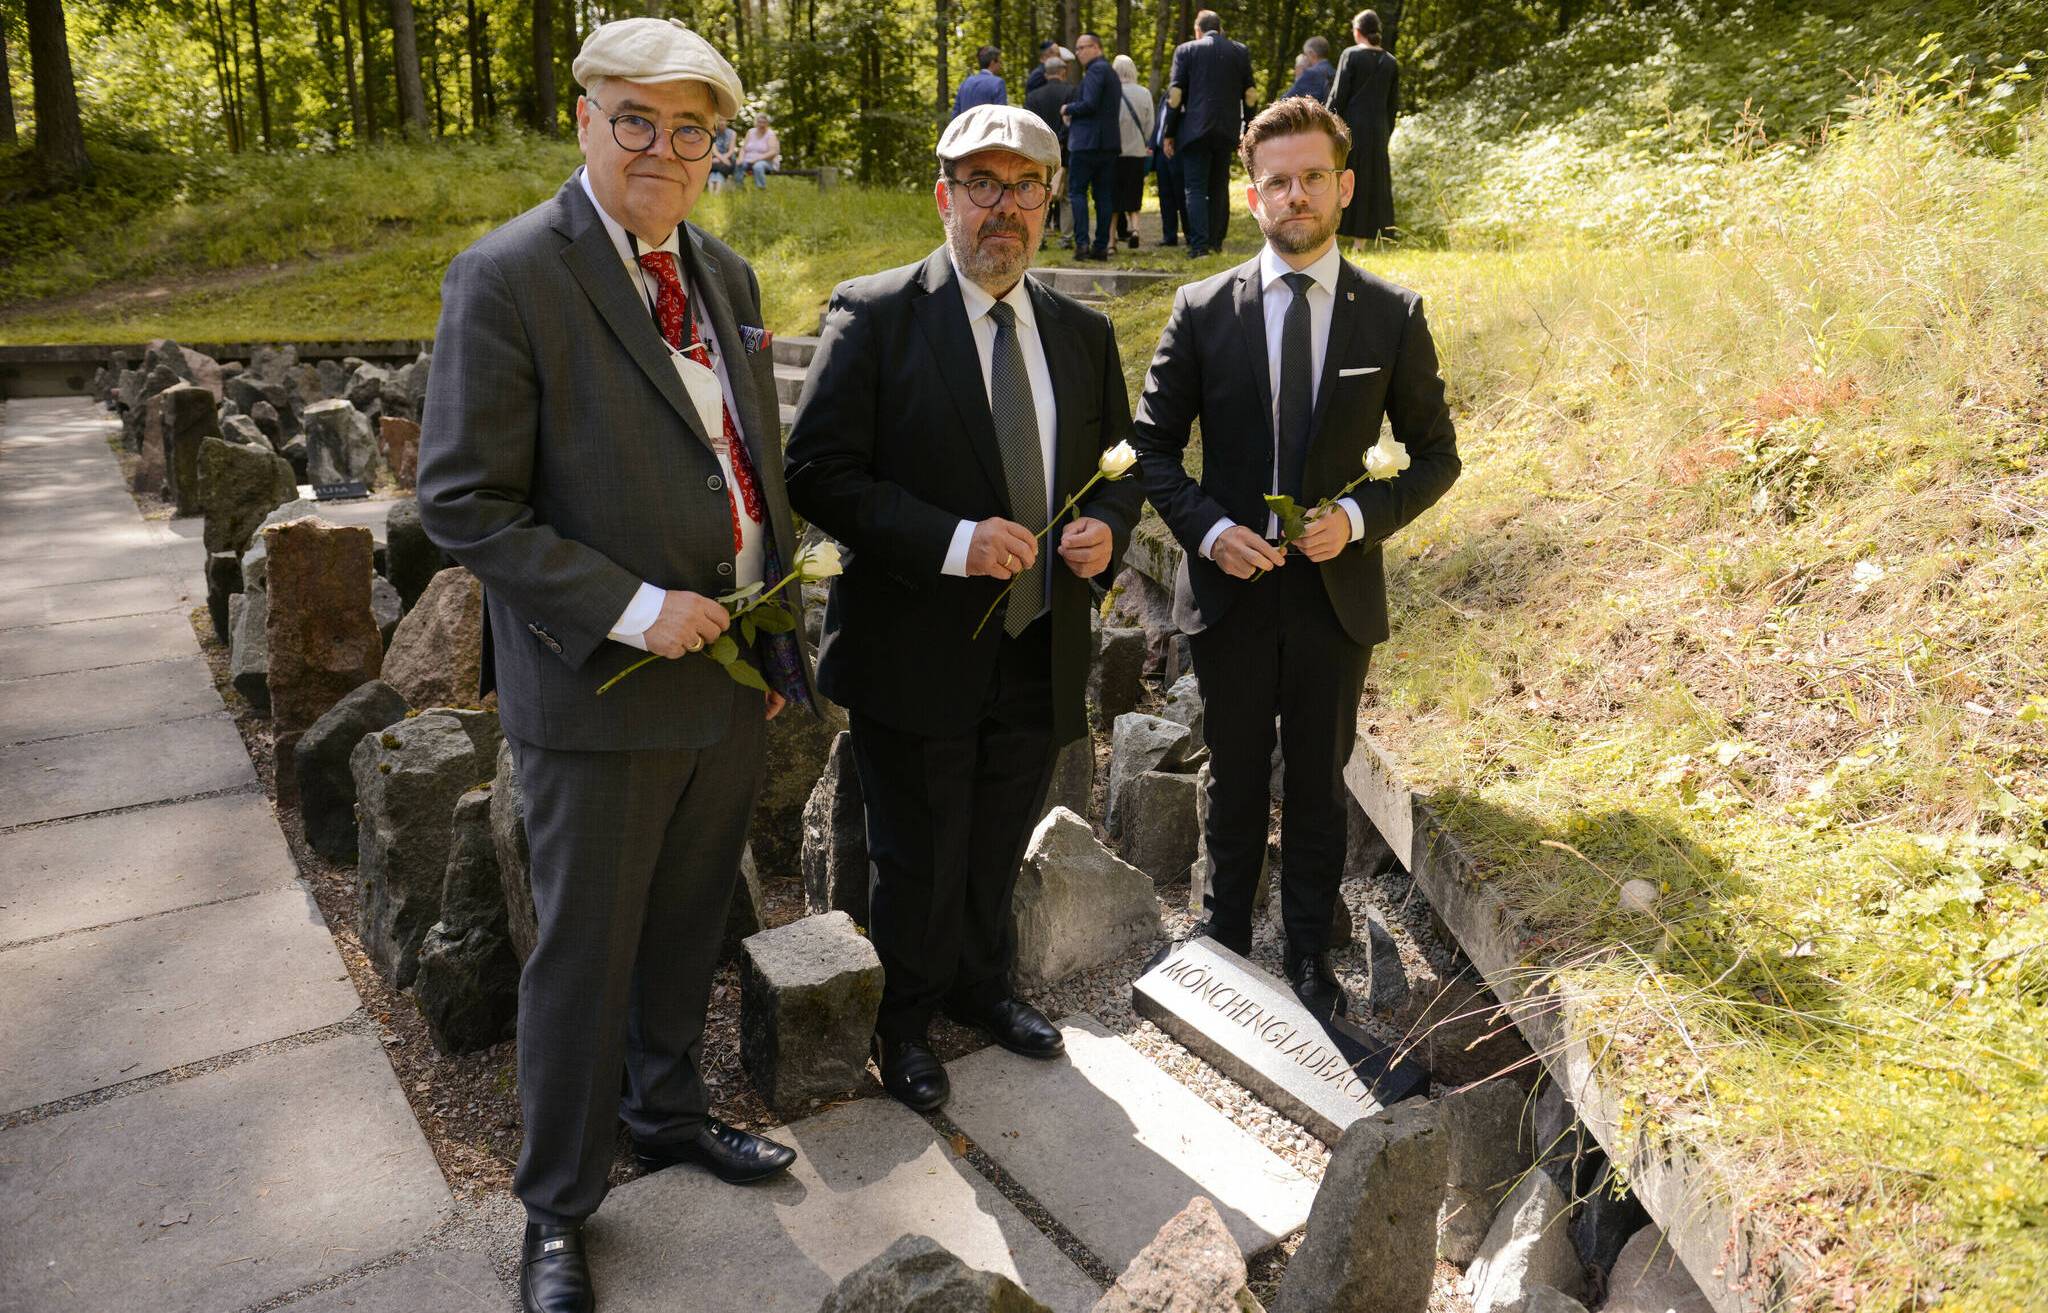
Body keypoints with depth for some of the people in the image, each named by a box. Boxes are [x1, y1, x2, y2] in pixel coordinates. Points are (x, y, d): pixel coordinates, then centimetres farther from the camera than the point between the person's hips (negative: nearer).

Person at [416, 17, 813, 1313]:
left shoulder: (726, 275, 8)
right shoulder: (508, 278, -14)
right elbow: (463, 503, -16)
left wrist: (779, 636, 12)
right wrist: (632, 611, -21)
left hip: (730, 673, 6)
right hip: (603, 688, -6)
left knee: (690, 927, 21)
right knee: (585, 956, 8)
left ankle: (670, 1111, 45)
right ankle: (559, 1206, 29)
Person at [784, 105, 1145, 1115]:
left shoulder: (1083, 334, 6)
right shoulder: (874, 315, -10)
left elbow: (1116, 465, 16)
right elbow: (818, 474, -16)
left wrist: (1105, 528, -7)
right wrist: (952, 540, -25)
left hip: (1040, 651, 5)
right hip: (916, 652, -4)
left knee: (998, 850, 22)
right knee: (919, 862, 11)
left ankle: (979, 984, 48)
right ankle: (904, 1020, 36)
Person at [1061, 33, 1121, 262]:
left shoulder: (1096, 70, -9)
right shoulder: (1110, 72, 20)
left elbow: (1089, 104, -20)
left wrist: (1068, 109, -4)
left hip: (1087, 142, -9)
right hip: (1109, 142, 9)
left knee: (1077, 191, -4)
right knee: (1103, 194, 6)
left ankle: (1082, 243, -12)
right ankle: (1102, 246, 5)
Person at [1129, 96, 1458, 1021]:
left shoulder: (1393, 316, -3)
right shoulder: (1203, 311, -4)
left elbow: (1435, 454, 3)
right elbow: (1153, 443, 2)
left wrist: (1361, 517, -15)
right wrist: (1207, 528, -15)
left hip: (1335, 591, 0)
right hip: (1230, 589, 0)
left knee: (1319, 785, 14)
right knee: (1234, 781, 15)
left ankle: (1308, 953, 32)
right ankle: (1226, 935, 35)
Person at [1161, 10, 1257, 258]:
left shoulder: (1185, 51, 1)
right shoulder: (1240, 52, 9)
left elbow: (1175, 95, -3)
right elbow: (1250, 95, 8)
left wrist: (1169, 134, 3)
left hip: (1195, 130, -3)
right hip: (1227, 131, 3)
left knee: (1196, 189, -1)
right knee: (1219, 188, 14)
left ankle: (1199, 245, -12)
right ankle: (1216, 242, 17)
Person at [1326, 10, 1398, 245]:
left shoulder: (1351, 55, -8)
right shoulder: (1390, 62, 5)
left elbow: (1338, 95, -11)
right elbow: (1393, 104, 8)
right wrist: (1385, 133, 16)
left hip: (1350, 128, -4)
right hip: (1377, 130, 4)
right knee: (1371, 182, 10)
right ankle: (1360, 241, 8)